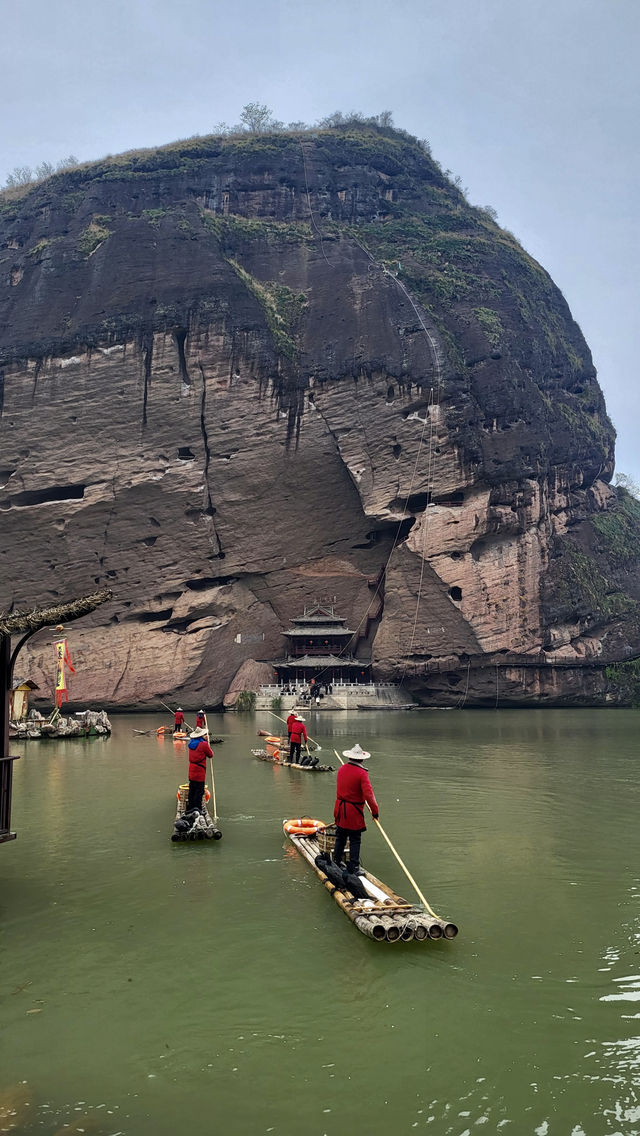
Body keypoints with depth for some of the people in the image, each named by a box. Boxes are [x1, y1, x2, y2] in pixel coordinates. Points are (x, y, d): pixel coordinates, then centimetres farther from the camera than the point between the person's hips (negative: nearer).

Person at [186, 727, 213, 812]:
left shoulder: (191, 743, 6)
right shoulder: (204, 744, -16)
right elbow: (210, 754, -3)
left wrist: (205, 740, 15)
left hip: (191, 771, 8)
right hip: (199, 771, -8)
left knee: (192, 790, 17)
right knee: (199, 790, -1)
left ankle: (189, 808, 25)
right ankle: (197, 809, 0)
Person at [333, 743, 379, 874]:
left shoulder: (341, 769, 2)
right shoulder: (361, 773, -19)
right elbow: (368, 794, -24)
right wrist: (375, 811, -16)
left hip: (340, 810, 6)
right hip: (354, 813, -6)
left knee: (340, 837, 20)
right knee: (355, 841, 4)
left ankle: (336, 862, 29)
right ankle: (353, 867, 6)